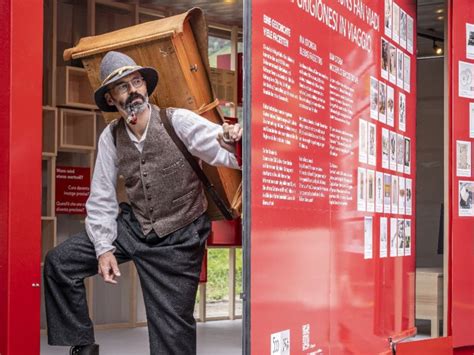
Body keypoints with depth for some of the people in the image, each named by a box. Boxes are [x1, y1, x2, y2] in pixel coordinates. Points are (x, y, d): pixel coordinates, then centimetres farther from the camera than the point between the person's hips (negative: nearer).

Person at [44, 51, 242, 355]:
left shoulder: (179, 122, -16)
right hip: (133, 226, 4)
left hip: (179, 238, -4)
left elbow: (229, 154, -25)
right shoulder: (110, 137, -5)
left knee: (172, 328, -3)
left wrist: (232, 144, -49)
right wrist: (103, 249, -7)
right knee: (59, 262, -2)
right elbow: (101, 198, -1)